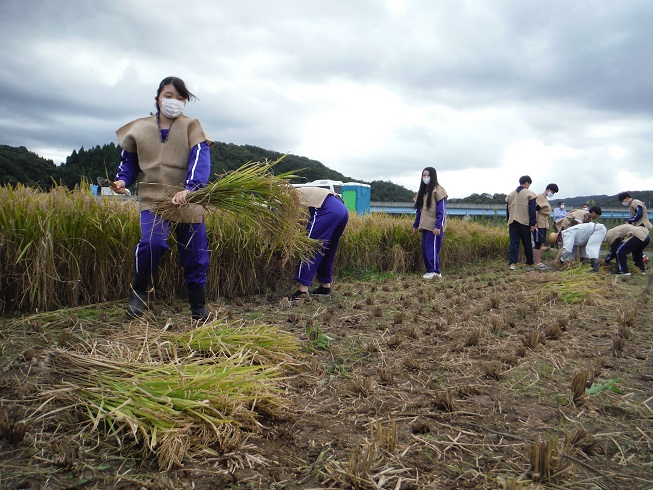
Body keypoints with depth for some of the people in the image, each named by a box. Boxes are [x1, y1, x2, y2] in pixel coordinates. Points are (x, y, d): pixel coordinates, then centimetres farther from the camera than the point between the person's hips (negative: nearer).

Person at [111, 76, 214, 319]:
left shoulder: (191, 126, 2)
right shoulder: (140, 128, 9)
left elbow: (200, 160, -15)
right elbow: (129, 160, 21)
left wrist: (189, 189, -32)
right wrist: (122, 180, -1)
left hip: (189, 202, 0)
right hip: (152, 198, 0)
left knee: (195, 257, 3)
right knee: (152, 242, -26)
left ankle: (199, 310, 23)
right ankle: (139, 291, 0)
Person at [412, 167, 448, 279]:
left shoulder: (438, 190, -7)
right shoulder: (422, 191, 16)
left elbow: (442, 210, -11)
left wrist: (438, 226, -19)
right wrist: (416, 225, 17)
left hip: (435, 227, -7)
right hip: (425, 226, 7)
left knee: (432, 249, -9)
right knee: (425, 249, 6)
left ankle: (434, 271, -1)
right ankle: (430, 271, 13)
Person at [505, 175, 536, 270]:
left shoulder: (511, 194, 13)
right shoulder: (530, 194, -3)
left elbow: (507, 209, 15)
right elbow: (532, 211, -7)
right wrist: (533, 224, -6)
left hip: (512, 222, 3)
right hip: (524, 222, -3)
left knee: (513, 243, 1)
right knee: (527, 243, 9)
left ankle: (512, 263, -10)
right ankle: (529, 262, 21)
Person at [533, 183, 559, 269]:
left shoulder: (545, 198, 19)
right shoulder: (539, 197, -10)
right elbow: (535, 211, -18)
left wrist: (547, 224, 20)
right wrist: (535, 223, -23)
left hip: (543, 225, 10)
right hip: (539, 224, -10)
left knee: (540, 244, 11)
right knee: (538, 244, -8)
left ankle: (539, 262, 16)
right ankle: (537, 263, -6)